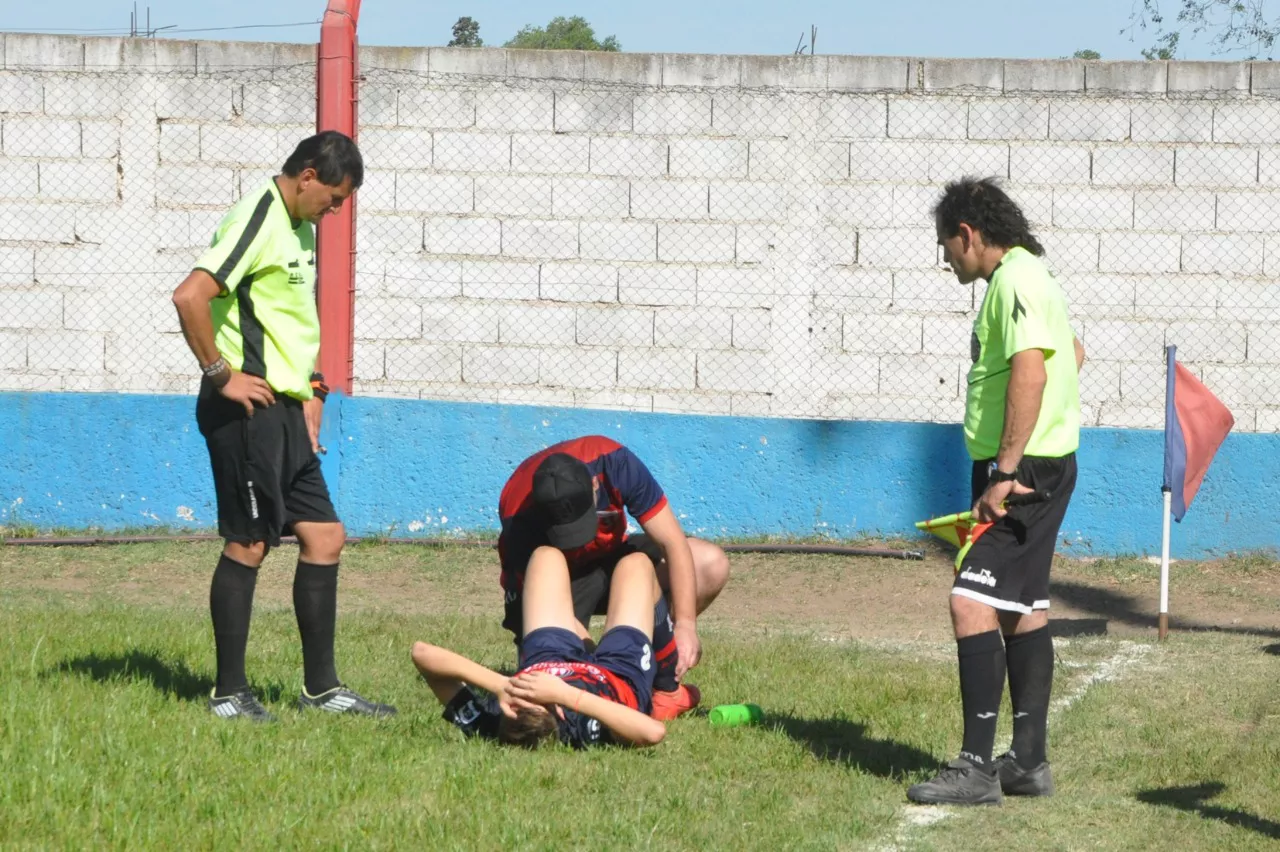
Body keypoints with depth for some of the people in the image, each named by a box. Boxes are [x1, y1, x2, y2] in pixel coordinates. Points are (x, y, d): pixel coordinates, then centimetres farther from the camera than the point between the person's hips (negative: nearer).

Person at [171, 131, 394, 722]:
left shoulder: (300, 229, 16)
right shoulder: (258, 221, -15)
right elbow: (190, 297, -26)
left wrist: (310, 393, 16)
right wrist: (220, 374, -19)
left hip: (285, 411, 10)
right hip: (248, 408, -10)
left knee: (324, 536, 9)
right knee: (248, 545, -4)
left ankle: (321, 688, 15)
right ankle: (229, 692, 4)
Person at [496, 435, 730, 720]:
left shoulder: (615, 464, -30)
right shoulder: (519, 518, -35)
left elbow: (672, 543, -26)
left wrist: (685, 624, -33)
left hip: (609, 555, 4)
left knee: (711, 565, -20)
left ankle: (663, 680, -5)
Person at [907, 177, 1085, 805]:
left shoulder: (1016, 281, -15)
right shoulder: (1020, 278, 18)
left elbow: (1030, 371, -27)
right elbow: (1072, 353, 33)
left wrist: (1006, 471, -29)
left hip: (1022, 470, -11)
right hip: (1032, 468, 11)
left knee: (973, 603, -15)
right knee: (1022, 609, 14)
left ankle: (977, 767, -18)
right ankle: (1028, 762, 18)